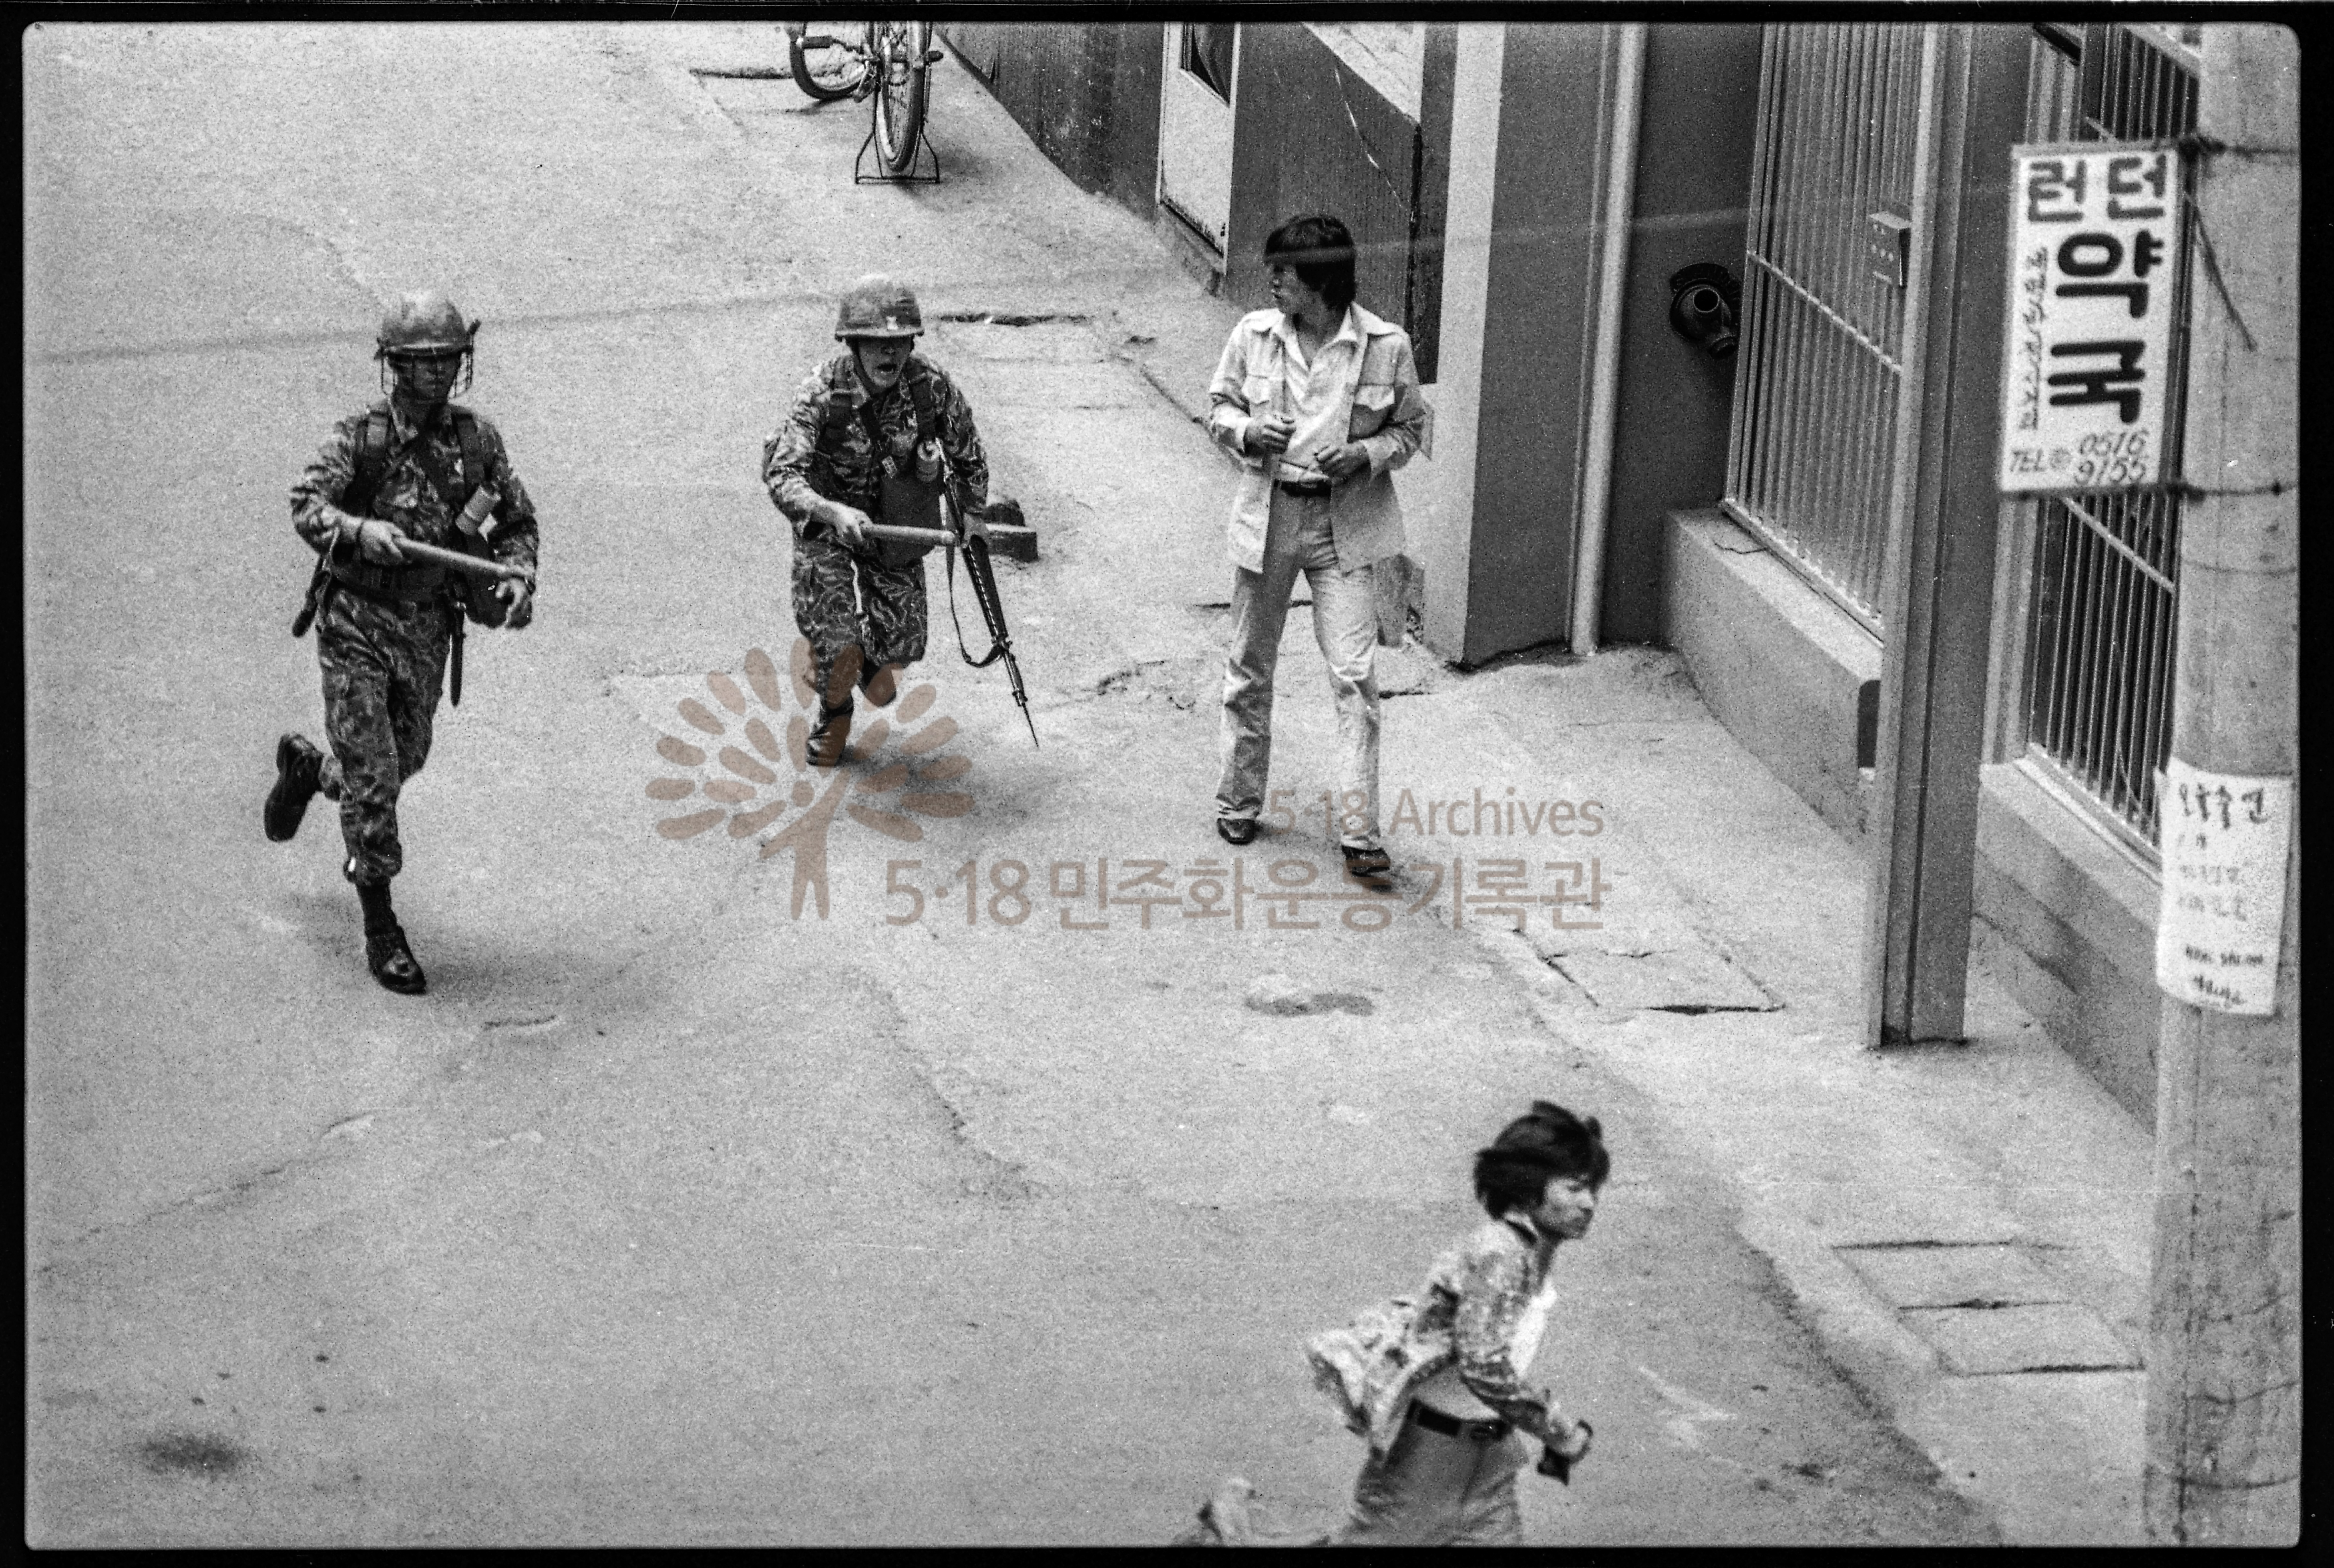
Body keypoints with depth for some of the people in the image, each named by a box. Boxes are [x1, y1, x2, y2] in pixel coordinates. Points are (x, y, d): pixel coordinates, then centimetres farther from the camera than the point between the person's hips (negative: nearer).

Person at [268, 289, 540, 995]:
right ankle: (381, 930, 2)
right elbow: (307, 505, -19)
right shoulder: (360, 436, -10)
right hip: (356, 621, -4)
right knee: (372, 777, -7)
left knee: (403, 759, 18)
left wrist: (518, 578, -8)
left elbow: (518, 520, 11)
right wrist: (360, 530, -39)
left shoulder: (478, 441, 1)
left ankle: (307, 765, 51)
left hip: (428, 627, 4)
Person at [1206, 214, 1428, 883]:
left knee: (1355, 675, -9)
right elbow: (1220, 403, 12)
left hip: (1346, 523, -3)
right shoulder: (1254, 335, -2)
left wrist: (1367, 454, -16)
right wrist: (1247, 431, -11)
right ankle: (1239, 801, 32)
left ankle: (1359, 832, -6)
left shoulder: (1385, 347, -8)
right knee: (1250, 669, 13)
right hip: (1269, 513, 3)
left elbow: (1411, 428, 4)